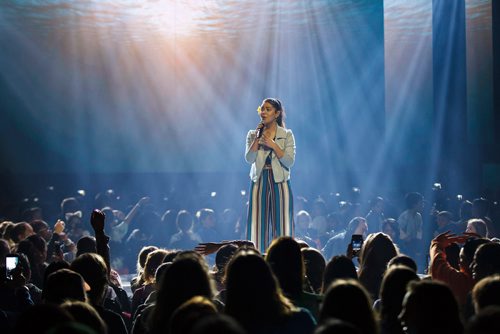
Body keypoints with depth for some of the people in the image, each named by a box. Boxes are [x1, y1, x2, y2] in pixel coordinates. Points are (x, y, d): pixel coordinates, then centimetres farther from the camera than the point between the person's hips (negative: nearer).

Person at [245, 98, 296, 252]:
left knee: (281, 223, -2)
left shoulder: (287, 135, 3)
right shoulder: (252, 134, 8)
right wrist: (257, 138, -11)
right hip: (259, 183, 1)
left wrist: (273, 145, -14)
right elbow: (249, 159, -5)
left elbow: (290, 161, -7)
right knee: (258, 224, -1)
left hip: (280, 183, -1)